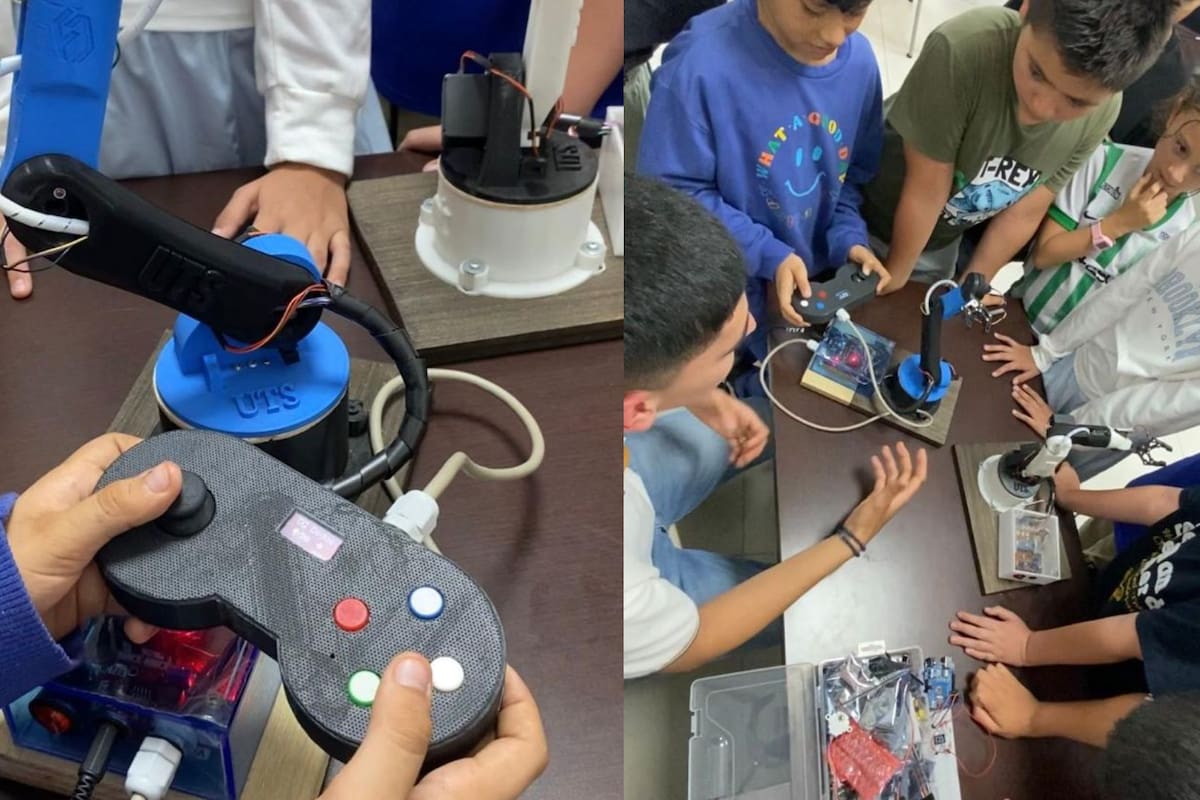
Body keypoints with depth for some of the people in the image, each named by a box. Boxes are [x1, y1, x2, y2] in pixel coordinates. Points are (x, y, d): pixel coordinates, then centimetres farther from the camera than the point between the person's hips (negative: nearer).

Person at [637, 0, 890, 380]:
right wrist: (768, 254, -25)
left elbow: (854, 174, 4)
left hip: (820, 280, 5)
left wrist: (849, 238, -13)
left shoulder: (860, 60, -10)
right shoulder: (701, 62, -28)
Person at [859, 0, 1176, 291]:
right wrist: (893, 279, -14)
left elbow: (1025, 212, -9)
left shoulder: (1103, 112, -22)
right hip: (869, 220, -3)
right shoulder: (962, 50, -37)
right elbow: (926, 190, -27)